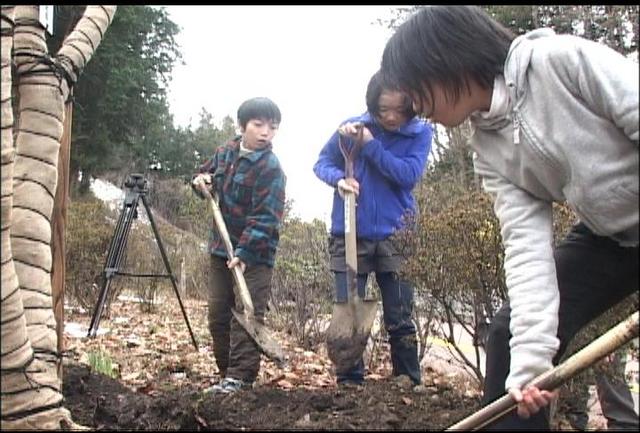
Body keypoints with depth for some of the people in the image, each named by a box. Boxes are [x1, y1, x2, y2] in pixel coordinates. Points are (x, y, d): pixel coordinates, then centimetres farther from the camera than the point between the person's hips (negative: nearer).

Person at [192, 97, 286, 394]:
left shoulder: (271, 168, -16)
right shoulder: (224, 153, 6)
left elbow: (265, 218, -22)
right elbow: (207, 171, 27)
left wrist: (244, 253, -29)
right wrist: (201, 179, 2)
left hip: (255, 254, -7)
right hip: (221, 248, 7)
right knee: (217, 314, 12)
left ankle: (240, 376, -7)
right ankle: (227, 370, 23)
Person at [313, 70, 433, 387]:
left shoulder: (420, 133, -3)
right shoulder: (352, 127, -2)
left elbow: (409, 175, -16)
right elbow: (322, 163, 7)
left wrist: (371, 145, -18)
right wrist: (338, 179, -15)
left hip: (395, 237, 0)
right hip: (350, 236, 1)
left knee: (401, 320, 6)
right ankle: (349, 381, 15)